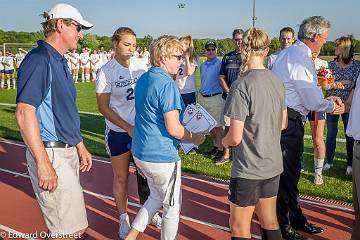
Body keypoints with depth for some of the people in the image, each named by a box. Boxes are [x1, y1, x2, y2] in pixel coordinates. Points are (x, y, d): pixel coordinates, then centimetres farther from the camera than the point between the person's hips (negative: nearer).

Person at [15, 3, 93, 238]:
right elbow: (24, 112, -22)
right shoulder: (39, 60, -14)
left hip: (68, 151, 10)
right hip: (51, 154, -10)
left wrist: (80, 147, 22)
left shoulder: (60, 61, 16)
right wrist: (43, 163, -24)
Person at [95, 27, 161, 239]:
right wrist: (128, 128, -17)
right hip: (118, 132, -3)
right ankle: (124, 218, 28)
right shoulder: (106, 72, -10)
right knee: (121, 177, 10)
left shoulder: (140, 66, 0)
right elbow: (103, 107, -10)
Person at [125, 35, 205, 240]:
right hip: (162, 156, -9)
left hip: (140, 152, 9)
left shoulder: (143, 79, 8)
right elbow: (173, 128, -23)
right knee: (172, 207, 12)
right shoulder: (167, 84, -20)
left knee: (156, 197, 27)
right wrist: (194, 138, -6)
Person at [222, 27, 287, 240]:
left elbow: (235, 137, -19)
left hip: (249, 168, -7)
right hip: (273, 164, 7)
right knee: (270, 222, 21)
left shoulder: (241, 85, -20)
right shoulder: (277, 81, 1)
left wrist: (223, 141, 1)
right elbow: (283, 124, 12)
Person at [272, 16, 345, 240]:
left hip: (288, 118, 11)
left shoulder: (289, 53, 14)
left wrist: (327, 99, 14)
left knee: (292, 171, 20)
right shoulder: (300, 59, -18)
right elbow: (313, 102, -17)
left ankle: (296, 219, 37)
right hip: (288, 121, -11)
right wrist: (332, 106, 2)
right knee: (286, 173, 1)